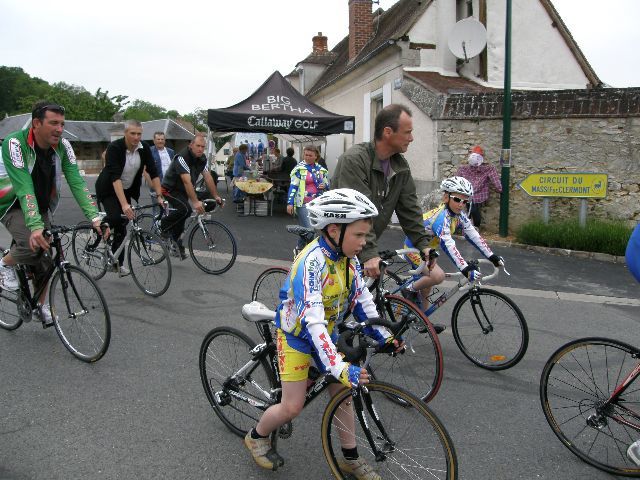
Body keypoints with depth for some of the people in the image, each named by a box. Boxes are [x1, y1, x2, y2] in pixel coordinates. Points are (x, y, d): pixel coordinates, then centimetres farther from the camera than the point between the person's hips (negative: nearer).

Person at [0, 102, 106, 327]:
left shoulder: (63, 146, -15)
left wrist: (95, 217, -33)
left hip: (41, 206, 5)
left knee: (44, 258, 2)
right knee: (32, 244, -29)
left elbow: (76, 182, -21)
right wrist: (35, 226, -48)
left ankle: (41, 305, 23)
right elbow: (24, 188, -38)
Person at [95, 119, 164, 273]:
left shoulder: (144, 148, -12)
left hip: (127, 190, 5)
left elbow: (153, 172, -10)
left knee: (122, 225, 5)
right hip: (109, 189, -5)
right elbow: (115, 177, -36)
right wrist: (124, 204, -45)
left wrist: (159, 196, -19)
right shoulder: (114, 147, -27)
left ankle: (117, 263, 16)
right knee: (116, 217, -29)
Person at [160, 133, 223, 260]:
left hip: (183, 191, 7)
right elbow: (187, 182, -36)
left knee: (180, 219, 9)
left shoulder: (202, 158, -5)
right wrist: (195, 202, -43)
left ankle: (176, 244, 24)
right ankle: (163, 225, -9)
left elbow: (208, 177, -4)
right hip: (170, 189, -7)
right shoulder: (182, 158, -29)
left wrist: (216, 196, -10)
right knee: (185, 209, -29)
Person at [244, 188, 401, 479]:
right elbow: (311, 321, -40)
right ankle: (257, 437, 29)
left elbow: (361, 298, 1)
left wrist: (382, 335, -3)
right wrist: (339, 368, -45)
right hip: (297, 335, -7)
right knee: (293, 407, -1)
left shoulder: (348, 257, -11)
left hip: (327, 333, 7)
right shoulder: (312, 262, -34)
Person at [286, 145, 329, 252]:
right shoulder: (299, 169, -3)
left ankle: (299, 248, 28)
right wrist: (290, 203, -13)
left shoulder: (321, 170, 12)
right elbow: (293, 186, -7)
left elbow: (327, 185, 21)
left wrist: (324, 186, -4)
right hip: (303, 204, -5)